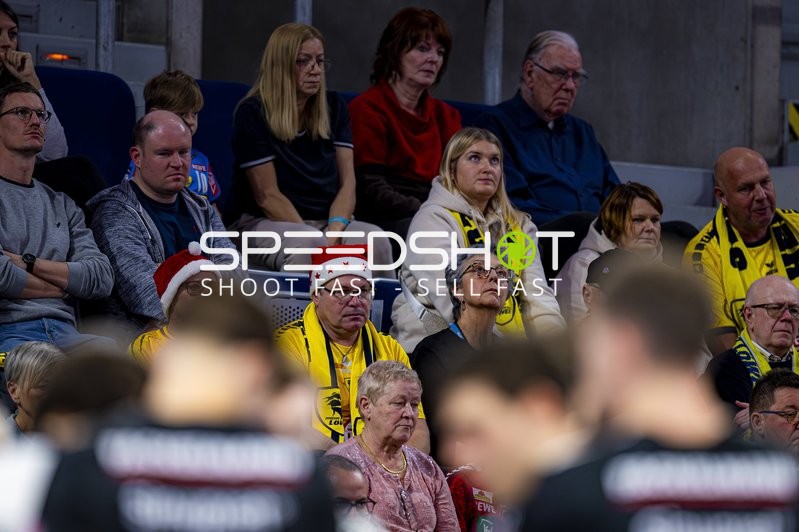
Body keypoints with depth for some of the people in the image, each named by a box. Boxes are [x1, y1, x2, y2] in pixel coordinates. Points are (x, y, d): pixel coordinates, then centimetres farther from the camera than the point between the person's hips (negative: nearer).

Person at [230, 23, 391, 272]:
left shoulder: (334, 108, 11)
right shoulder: (253, 113, -5)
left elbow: (347, 181, 4)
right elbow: (268, 196, -9)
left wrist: (334, 232, -16)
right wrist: (316, 238, -19)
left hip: (330, 219, 4)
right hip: (267, 223, -4)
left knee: (377, 240, -29)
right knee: (308, 246, -38)